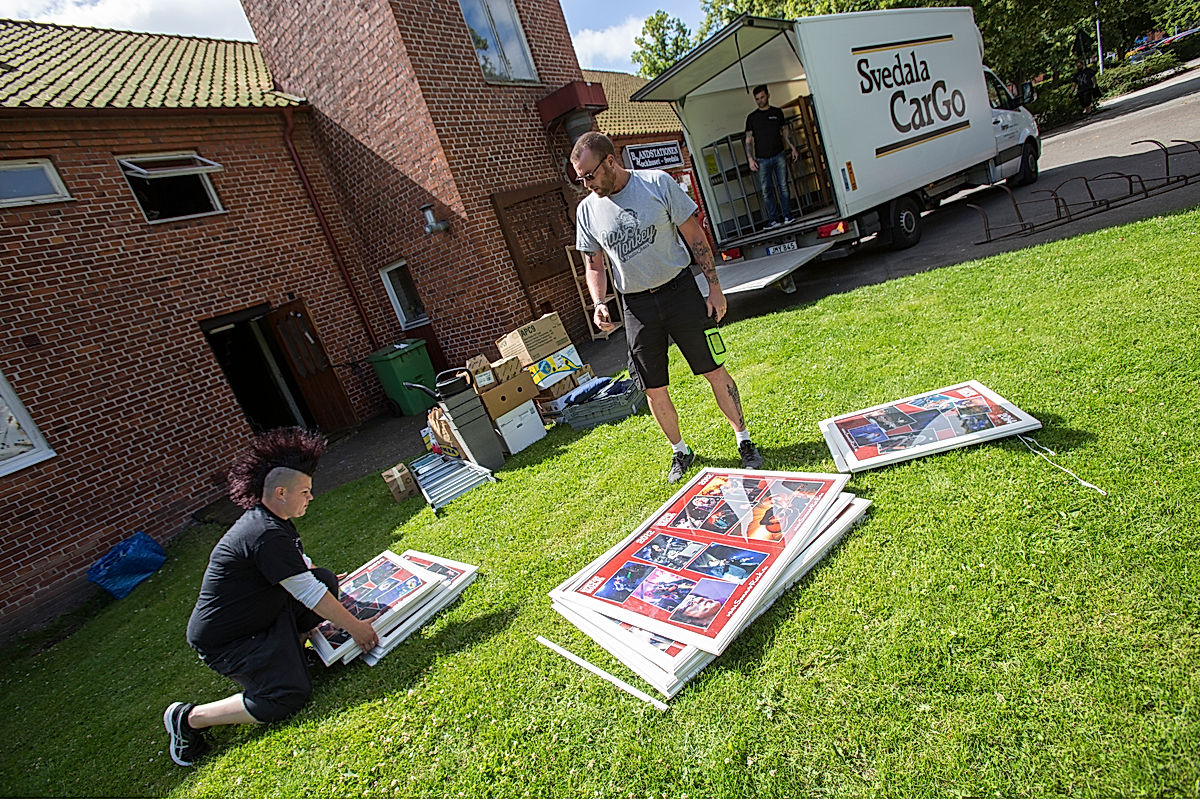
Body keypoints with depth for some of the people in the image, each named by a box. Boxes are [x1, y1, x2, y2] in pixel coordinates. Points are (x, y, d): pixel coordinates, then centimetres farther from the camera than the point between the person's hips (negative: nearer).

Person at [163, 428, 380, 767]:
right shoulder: (266, 536, -30)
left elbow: (304, 568, 16)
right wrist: (354, 626, -19)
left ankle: (290, 653, 8)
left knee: (326, 579, -4)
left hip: (263, 615, 9)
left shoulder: (274, 522, 1)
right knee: (289, 696, -16)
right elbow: (308, 593, -27)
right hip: (224, 640, -9)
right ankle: (188, 718, 1)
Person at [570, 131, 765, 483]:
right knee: (654, 389, 6)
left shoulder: (657, 183, -7)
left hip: (679, 290, -2)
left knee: (714, 371, 2)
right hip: (636, 306, 3)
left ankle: (745, 442, 20)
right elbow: (594, 266, 11)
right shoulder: (587, 210, 2)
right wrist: (599, 304, -7)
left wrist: (714, 286, -4)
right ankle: (680, 451, 28)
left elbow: (695, 236, -3)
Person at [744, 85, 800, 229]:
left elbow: (785, 131, 18)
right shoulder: (751, 117, 7)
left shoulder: (777, 112, 12)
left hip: (779, 156, 1)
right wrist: (750, 159, -4)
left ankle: (787, 216, 6)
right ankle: (774, 219, 1)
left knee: (783, 187, 0)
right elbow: (748, 140, 5)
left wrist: (792, 147, 8)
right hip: (762, 159, -1)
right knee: (766, 190, -4)